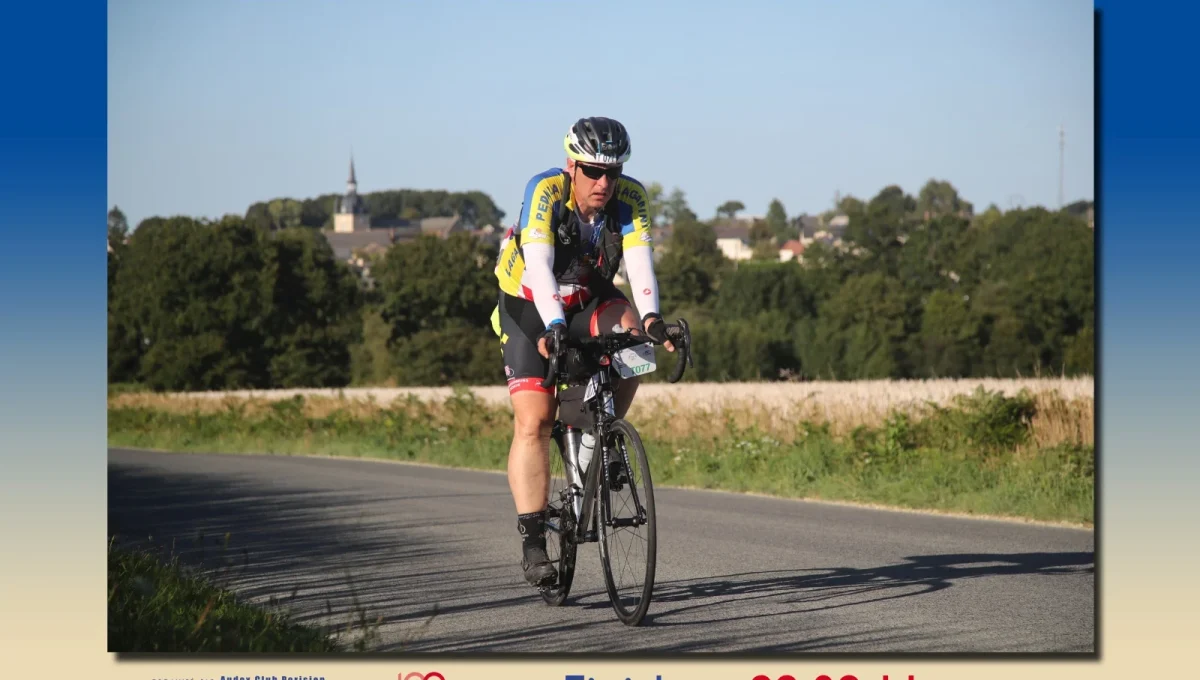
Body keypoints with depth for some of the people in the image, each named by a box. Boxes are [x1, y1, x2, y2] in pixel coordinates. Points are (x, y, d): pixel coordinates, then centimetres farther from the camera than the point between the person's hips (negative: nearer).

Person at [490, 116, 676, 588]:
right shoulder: (546, 192, -28)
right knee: (533, 421, -14)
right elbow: (538, 266, -39)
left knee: (631, 335, -30)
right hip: (531, 306, -3)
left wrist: (650, 317, -49)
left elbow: (639, 260, -32)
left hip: (590, 300, 3)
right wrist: (554, 327, -53)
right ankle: (532, 541, -12)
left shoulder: (630, 197, -20)